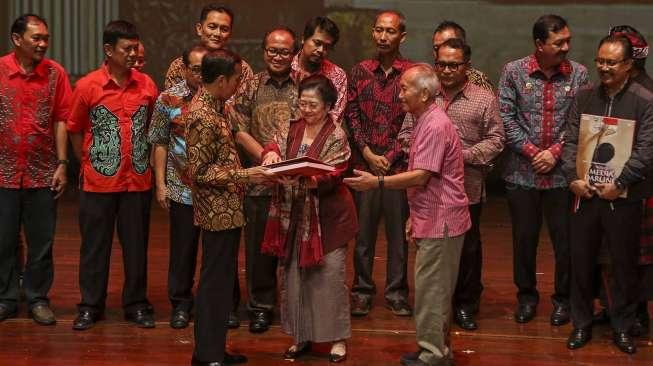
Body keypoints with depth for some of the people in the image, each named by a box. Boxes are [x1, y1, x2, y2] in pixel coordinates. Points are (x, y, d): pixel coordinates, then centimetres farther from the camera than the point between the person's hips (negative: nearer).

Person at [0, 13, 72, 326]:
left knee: (41, 242, 7)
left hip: (42, 173, 1)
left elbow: (61, 121, 2)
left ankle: (38, 299, 19)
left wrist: (62, 165, -2)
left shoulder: (55, 73, 0)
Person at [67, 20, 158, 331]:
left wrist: (145, 161, 8)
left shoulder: (147, 85, 1)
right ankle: (90, 306, 16)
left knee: (136, 245, 8)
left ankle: (137, 305, 19)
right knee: (95, 245, 6)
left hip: (138, 181, 2)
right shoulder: (87, 86, -6)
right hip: (98, 181, -2)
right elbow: (75, 130, 3)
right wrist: (89, 164, 3)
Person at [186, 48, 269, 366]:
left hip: (227, 210, 10)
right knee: (216, 281, -3)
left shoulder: (213, 105, 10)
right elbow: (200, 172, -21)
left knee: (221, 280, 16)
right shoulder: (203, 116, -20)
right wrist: (243, 175, -22)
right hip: (218, 211, -10)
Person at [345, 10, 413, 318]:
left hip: (399, 165, -2)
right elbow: (351, 116, 5)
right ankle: (362, 290, 15)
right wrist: (368, 154, -5)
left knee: (398, 231, 3)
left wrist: (389, 157, -8)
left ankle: (396, 291, 13)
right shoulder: (359, 72, 7)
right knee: (363, 229, 5)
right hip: (364, 163, 2)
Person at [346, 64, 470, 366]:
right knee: (436, 289, 15)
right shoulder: (426, 121, 14)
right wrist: (415, 215, 19)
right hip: (433, 220, 10)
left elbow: (421, 176, -24)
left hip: (441, 222, -10)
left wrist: (377, 183, -24)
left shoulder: (435, 126, -19)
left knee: (431, 290, -4)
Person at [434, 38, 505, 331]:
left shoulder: (484, 99, 0)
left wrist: (465, 155, -15)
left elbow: (495, 139, -3)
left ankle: (466, 305, 21)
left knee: (468, 248, 8)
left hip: (468, 187, -2)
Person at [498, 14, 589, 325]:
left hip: (562, 173, 0)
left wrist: (555, 152, -11)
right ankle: (526, 295, 27)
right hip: (522, 173, 0)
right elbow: (506, 117, -4)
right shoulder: (513, 71, -2)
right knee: (524, 238, 10)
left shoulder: (579, 74, -1)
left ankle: (563, 298, 23)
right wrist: (532, 152, -10)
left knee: (565, 239, 5)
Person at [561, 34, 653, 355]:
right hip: (585, 193, 3)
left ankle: (622, 327, 18)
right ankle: (581, 324, 21)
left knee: (625, 265, 5)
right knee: (581, 261, 9)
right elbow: (570, 140, 5)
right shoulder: (584, 97, 7)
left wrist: (619, 184, -16)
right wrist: (573, 178, -8)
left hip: (624, 197, -3)